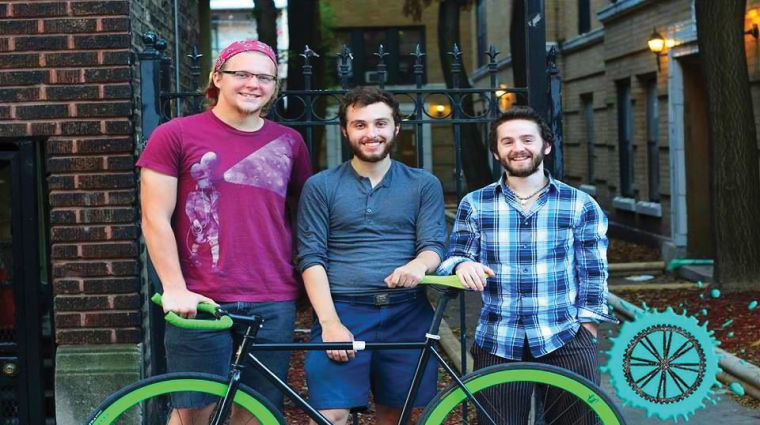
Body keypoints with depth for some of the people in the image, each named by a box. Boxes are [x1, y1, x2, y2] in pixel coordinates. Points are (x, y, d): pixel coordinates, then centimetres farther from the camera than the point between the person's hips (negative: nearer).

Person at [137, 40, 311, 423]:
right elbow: (155, 219, -4)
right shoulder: (176, 135, -1)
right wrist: (174, 289, -10)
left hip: (273, 304, 3)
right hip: (200, 302, -3)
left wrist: (312, 287, 10)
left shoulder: (289, 142, 10)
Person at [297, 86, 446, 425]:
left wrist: (418, 264, -22)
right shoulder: (320, 187, 7)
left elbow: (434, 244, 3)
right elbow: (311, 258, 0)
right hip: (342, 310, -1)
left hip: (406, 314, 2)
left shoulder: (424, 185, 10)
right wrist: (330, 323, -12)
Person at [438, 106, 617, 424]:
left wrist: (586, 328, -2)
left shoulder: (581, 205, 4)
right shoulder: (474, 205, 7)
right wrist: (461, 266, -17)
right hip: (497, 343, 1)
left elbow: (593, 274, 4)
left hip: (566, 340, -1)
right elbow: (452, 258, 6)